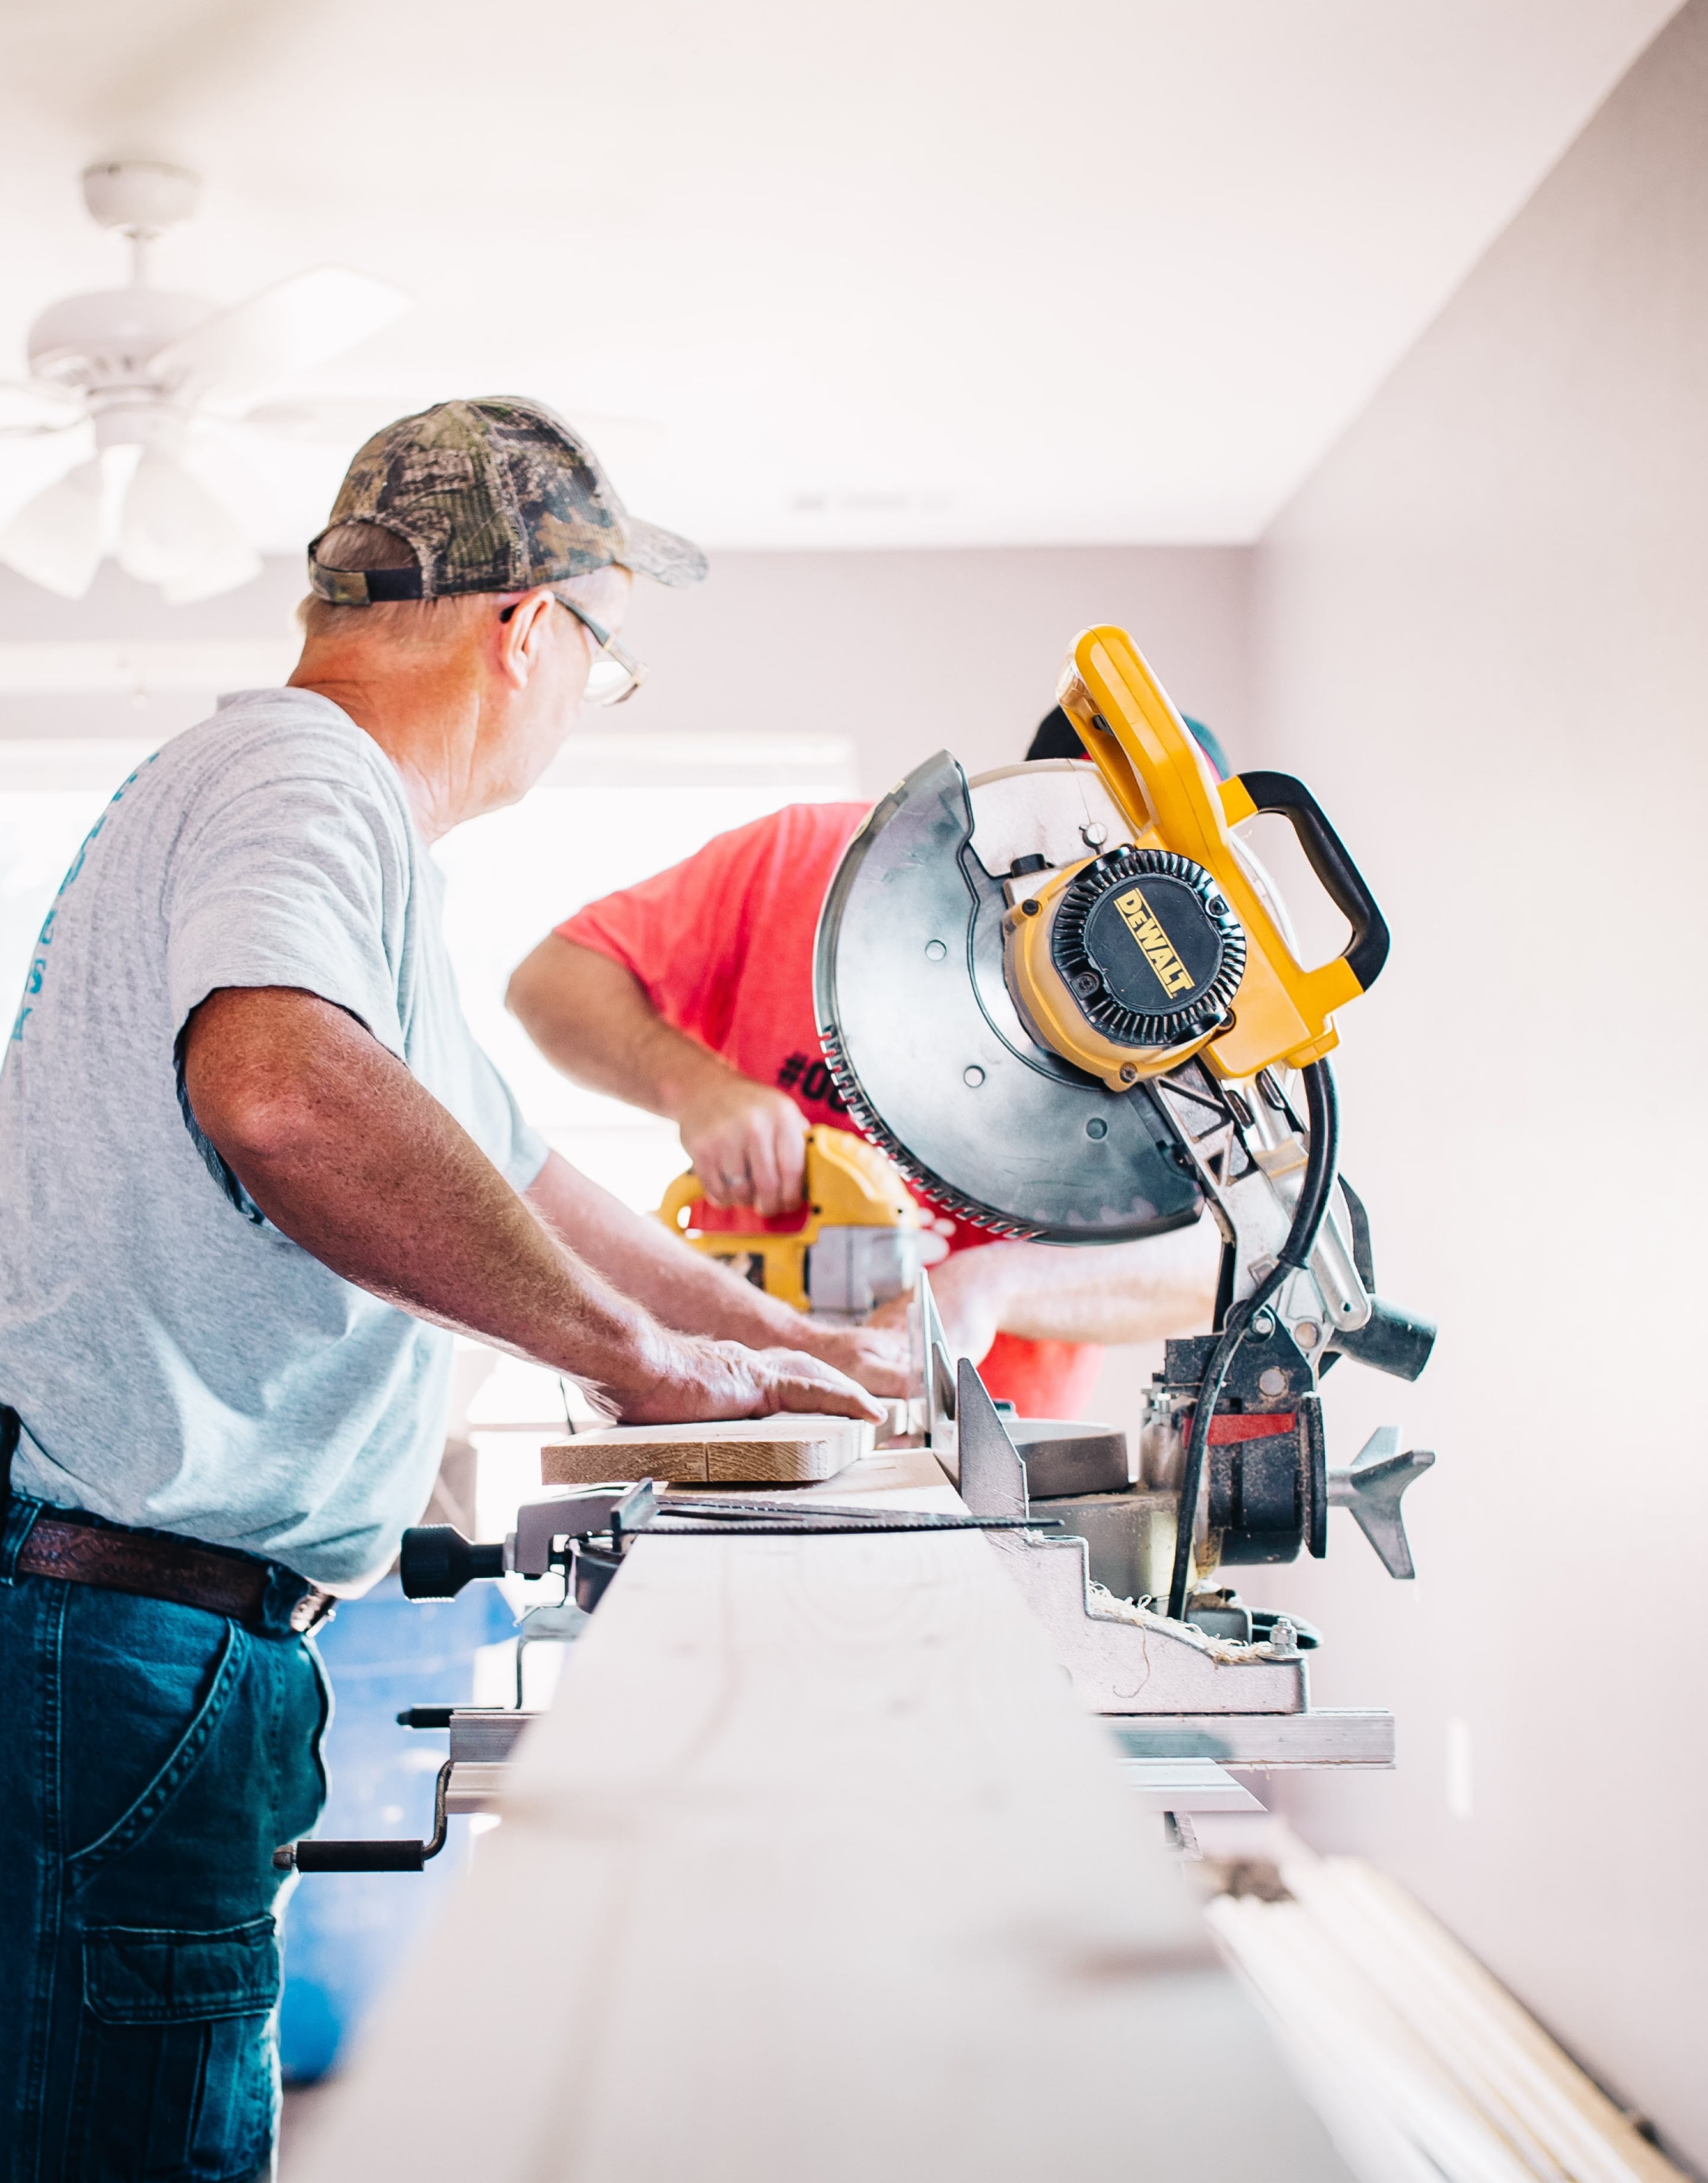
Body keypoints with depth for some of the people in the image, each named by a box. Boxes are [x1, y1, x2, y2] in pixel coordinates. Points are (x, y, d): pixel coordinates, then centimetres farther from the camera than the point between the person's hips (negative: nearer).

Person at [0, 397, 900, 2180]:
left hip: (163, 1643, 11)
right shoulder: (297, 784, -13)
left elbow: (510, 1180, 33)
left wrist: (809, 1356, 38)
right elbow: (280, 1090, -37)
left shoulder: (310, 804, 22)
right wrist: (632, 1345, -26)